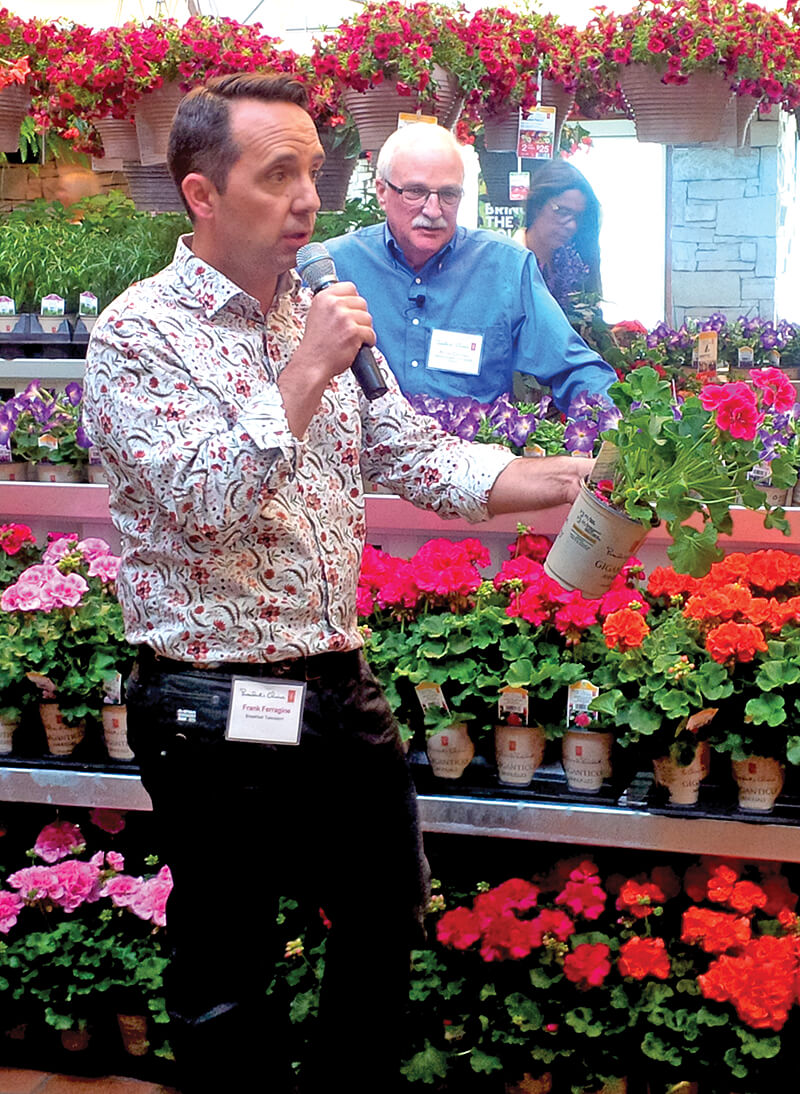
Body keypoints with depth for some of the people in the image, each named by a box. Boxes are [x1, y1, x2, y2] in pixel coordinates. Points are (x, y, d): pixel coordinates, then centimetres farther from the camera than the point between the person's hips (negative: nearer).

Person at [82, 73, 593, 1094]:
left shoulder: (319, 318, 9)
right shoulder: (139, 331, -12)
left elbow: (420, 458, 8)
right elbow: (199, 498, -23)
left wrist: (572, 478, -3)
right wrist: (307, 373, -22)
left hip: (342, 692, 7)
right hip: (216, 712, -7)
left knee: (385, 924, 21)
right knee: (226, 980, 9)